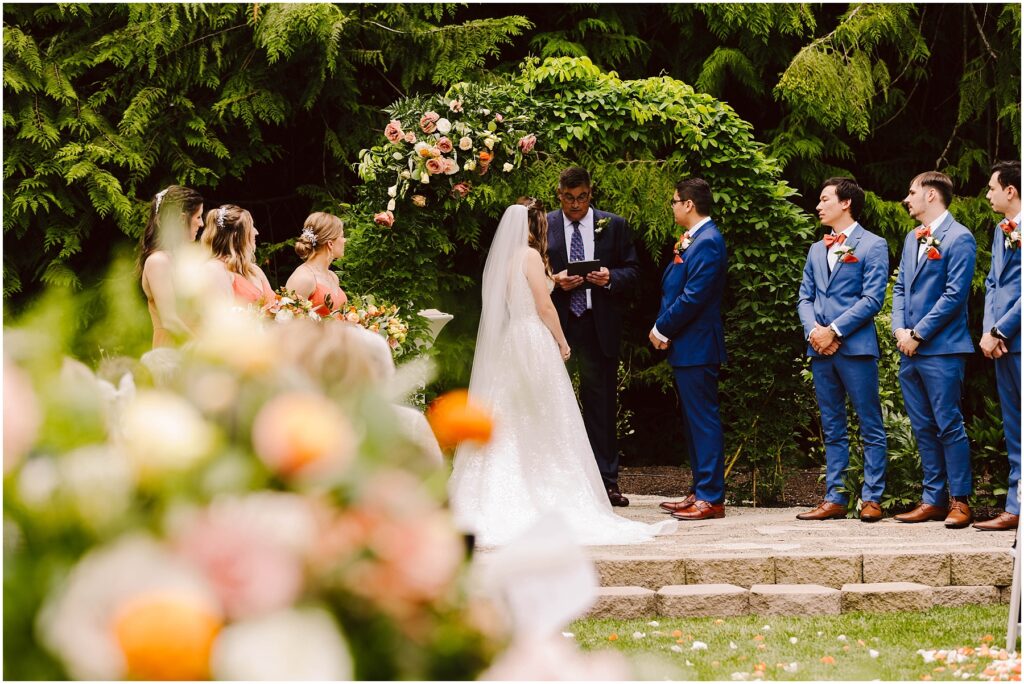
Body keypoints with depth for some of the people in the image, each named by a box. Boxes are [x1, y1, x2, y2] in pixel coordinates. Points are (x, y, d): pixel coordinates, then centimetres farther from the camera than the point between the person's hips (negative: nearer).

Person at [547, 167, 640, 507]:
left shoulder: (614, 226, 7)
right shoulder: (542, 226, 3)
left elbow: (632, 271, 8)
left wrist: (610, 278, -12)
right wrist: (554, 282, -13)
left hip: (600, 326, 1)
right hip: (557, 323, -1)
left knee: (601, 403, 4)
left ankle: (607, 482, 9)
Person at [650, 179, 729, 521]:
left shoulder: (707, 242, -16)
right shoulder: (692, 240, 15)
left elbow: (693, 297, -22)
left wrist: (662, 329, -11)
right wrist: (663, 328, 2)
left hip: (697, 348, -10)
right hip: (685, 347, 10)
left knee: (704, 421, -7)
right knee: (692, 421, 14)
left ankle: (711, 498, -5)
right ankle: (701, 492, 20)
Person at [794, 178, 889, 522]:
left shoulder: (872, 246, -1)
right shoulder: (816, 250, 19)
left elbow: (872, 298, -9)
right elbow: (805, 297, 15)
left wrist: (834, 331, -14)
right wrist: (813, 330, -5)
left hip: (856, 347, -6)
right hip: (820, 350, 7)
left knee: (870, 427, -3)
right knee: (832, 429, 9)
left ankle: (871, 499, -1)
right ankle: (835, 499, 11)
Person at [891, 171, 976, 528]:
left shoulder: (958, 238, -8)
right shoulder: (912, 238, 18)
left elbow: (954, 295, -14)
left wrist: (919, 334, -14)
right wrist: (899, 329, 2)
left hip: (941, 348, -8)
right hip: (910, 350, 8)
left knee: (949, 425, -5)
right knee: (923, 428, 9)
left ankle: (960, 501, 0)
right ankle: (933, 499, 14)